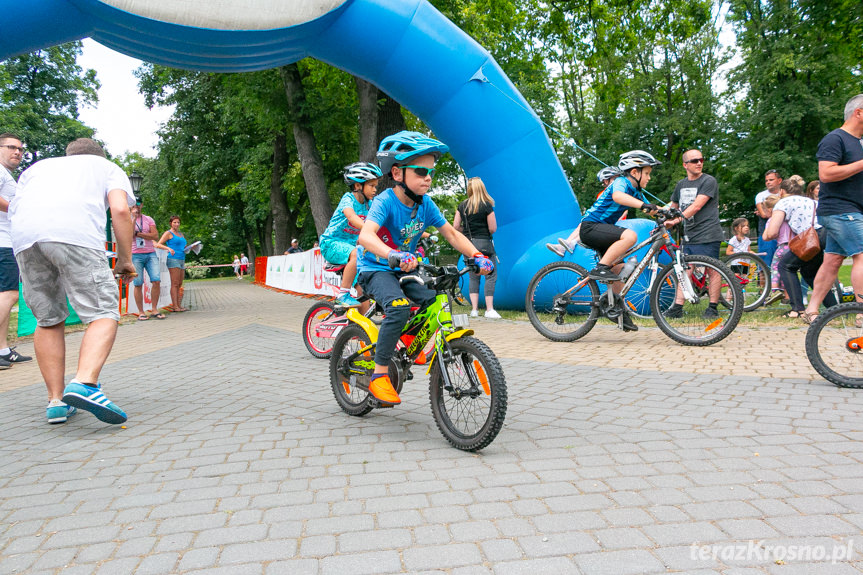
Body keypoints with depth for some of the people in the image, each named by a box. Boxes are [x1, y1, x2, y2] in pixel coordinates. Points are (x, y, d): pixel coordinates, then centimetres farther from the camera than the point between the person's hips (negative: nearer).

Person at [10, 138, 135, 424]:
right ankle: (85, 383, -27)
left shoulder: (37, 167, 39)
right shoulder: (108, 166, 28)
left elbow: (13, 209, 27)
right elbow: (120, 210, 9)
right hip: (76, 234, -4)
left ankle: (56, 401, 11)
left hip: (24, 238, 4)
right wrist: (125, 259, 12)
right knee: (103, 314, -4)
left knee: (48, 321, 13)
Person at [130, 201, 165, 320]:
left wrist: (138, 233, -6)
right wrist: (134, 217, -8)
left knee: (156, 281, -10)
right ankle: (141, 312, 4)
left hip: (150, 253, 2)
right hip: (135, 255, -1)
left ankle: (155, 310, 0)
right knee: (138, 284, -2)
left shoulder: (148, 219, 13)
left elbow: (155, 235, -1)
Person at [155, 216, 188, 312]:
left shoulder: (181, 234, 22)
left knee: (179, 284, 7)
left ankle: (179, 305, 9)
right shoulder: (168, 233, 1)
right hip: (173, 259, -8)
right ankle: (175, 306, -12)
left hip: (182, 260, 8)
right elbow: (158, 244, -7)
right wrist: (168, 248, -24)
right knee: (175, 283, -11)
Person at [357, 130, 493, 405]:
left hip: (404, 270, 7)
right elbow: (365, 236, -39)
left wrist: (476, 255, -16)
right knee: (399, 307, -32)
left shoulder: (425, 204, -5)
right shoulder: (385, 202, -23)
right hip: (376, 269, -6)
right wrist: (395, 255, -58)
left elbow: (451, 233, 1)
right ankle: (379, 377, -20)